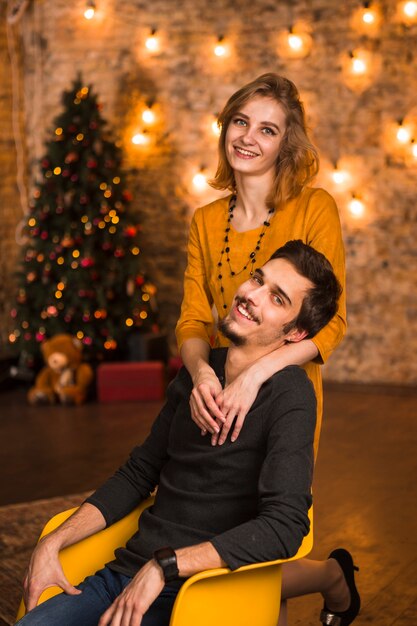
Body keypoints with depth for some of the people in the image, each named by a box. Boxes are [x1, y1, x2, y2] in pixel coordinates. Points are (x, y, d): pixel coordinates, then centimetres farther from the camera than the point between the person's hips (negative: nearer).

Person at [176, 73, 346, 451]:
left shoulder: (315, 208, -12)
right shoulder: (205, 222, 2)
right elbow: (193, 320, -1)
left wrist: (255, 374, -29)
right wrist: (201, 371, -23)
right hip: (219, 393, 4)